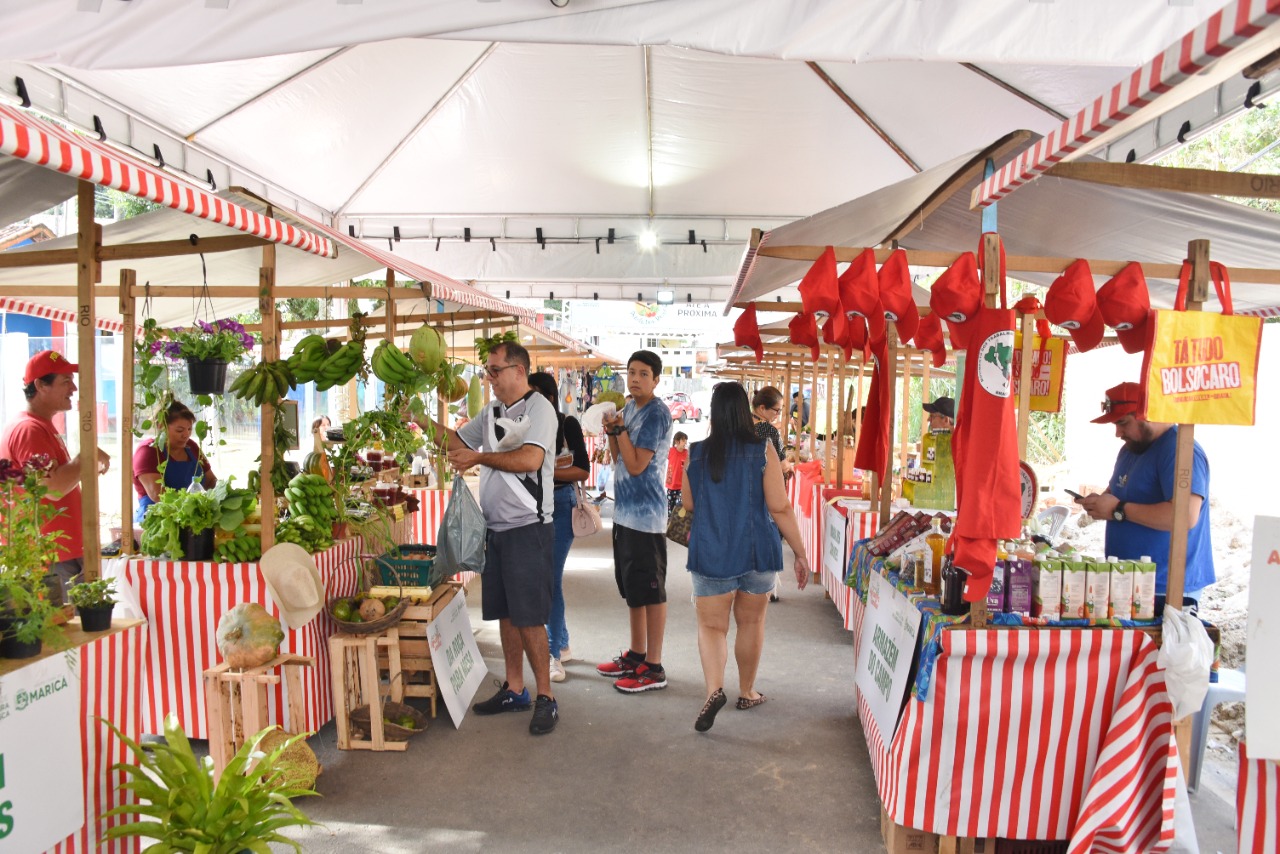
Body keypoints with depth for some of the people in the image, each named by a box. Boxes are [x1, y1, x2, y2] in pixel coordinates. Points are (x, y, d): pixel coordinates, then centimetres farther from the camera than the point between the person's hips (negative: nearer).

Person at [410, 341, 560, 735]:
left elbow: (530, 459, -23)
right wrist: (424, 421, 6)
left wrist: (480, 458, -17)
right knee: (506, 614, 13)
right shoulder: (491, 412, 14)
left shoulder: (538, 408, -11)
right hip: (495, 527, 8)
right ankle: (514, 690, 25)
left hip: (528, 528, -8)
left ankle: (545, 697, 6)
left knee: (529, 617, -5)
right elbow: (458, 441, 19)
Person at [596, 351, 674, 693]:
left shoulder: (657, 413, -14)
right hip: (625, 510, 9)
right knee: (631, 587, 17)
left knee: (650, 590, -2)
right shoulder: (628, 408, 12)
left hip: (646, 514, -9)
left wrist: (619, 428, -16)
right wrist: (612, 432, -2)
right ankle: (636, 654, 30)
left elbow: (636, 466, -19)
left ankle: (654, 668, 6)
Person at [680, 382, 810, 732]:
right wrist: (800, 554, -2)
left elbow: (689, 504, 10)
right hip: (758, 553, 0)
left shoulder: (697, 454, -3)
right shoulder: (762, 452, -10)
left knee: (711, 625, 6)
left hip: (710, 554, 0)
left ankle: (714, 688, -16)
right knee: (751, 623, 17)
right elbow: (780, 509, -10)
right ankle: (747, 692, 31)